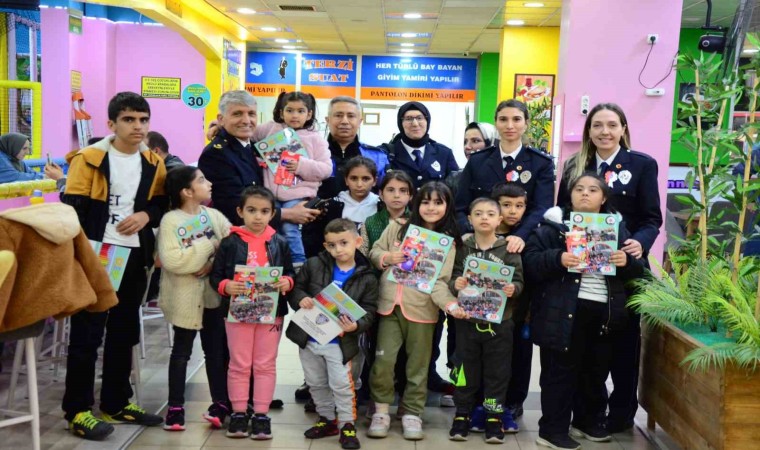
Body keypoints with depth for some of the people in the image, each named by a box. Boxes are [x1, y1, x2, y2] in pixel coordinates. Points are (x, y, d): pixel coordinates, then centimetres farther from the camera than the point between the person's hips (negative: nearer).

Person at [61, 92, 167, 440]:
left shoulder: (153, 164, 9)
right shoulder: (88, 159, -6)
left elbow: (163, 203, 15)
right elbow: (72, 210, -9)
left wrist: (147, 215, -7)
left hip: (134, 256, 5)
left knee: (124, 331, 13)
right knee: (87, 333, -1)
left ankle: (117, 402, 25)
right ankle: (77, 410, 9)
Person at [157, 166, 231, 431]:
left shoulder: (214, 215, 3)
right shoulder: (171, 220, -10)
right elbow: (171, 261, -22)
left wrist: (214, 264, -20)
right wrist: (209, 246, -18)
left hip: (214, 293, 4)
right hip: (185, 297, -4)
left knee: (216, 349, 11)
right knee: (182, 350, 8)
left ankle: (221, 403, 23)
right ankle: (175, 407, 18)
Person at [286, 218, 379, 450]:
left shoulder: (366, 277, -8)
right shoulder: (314, 265, -3)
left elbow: (369, 310, -8)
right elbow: (296, 288, 4)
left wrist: (357, 325, -27)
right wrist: (301, 299, -18)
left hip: (340, 342, -3)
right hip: (308, 338, 3)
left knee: (342, 385, 1)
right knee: (316, 384, 17)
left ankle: (347, 425, 19)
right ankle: (327, 419, 35)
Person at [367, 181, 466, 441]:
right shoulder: (398, 227, 4)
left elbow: (440, 280, -8)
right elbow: (374, 252, 11)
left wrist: (450, 304, -25)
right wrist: (386, 258, -12)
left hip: (422, 309, -1)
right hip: (390, 304, 1)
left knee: (418, 365, 9)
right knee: (383, 360, 0)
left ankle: (412, 413, 24)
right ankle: (381, 411, 18)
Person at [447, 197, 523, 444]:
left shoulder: (509, 249, -1)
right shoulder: (463, 248, 2)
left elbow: (518, 281, -2)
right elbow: (453, 278, 0)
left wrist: (513, 289, -23)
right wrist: (455, 284, -22)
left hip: (499, 321, 0)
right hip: (467, 320, 1)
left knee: (497, 370, 6)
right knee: (466, 368, 8)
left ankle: (494, 417, 19)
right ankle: (462, 415, 21)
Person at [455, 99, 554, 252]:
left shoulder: (542, 163, 6)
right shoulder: (477, 161, 10)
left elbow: (542, 208, -6)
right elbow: (461, 207, 7)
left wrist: (521, 235, -24)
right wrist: (470, 233, -13)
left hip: (518, 245, -1)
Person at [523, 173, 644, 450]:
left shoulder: (617, 226, 12)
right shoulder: (555, 224, 0)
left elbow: (637, 269, 11)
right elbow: (530, 261, -9)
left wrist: (627, 261, -10)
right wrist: (558, 259, -25)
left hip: (605, 312, 5)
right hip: (564, 311, -4)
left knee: (596, 371, 16)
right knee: (561, 371, 0)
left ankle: (588, 422, 34)